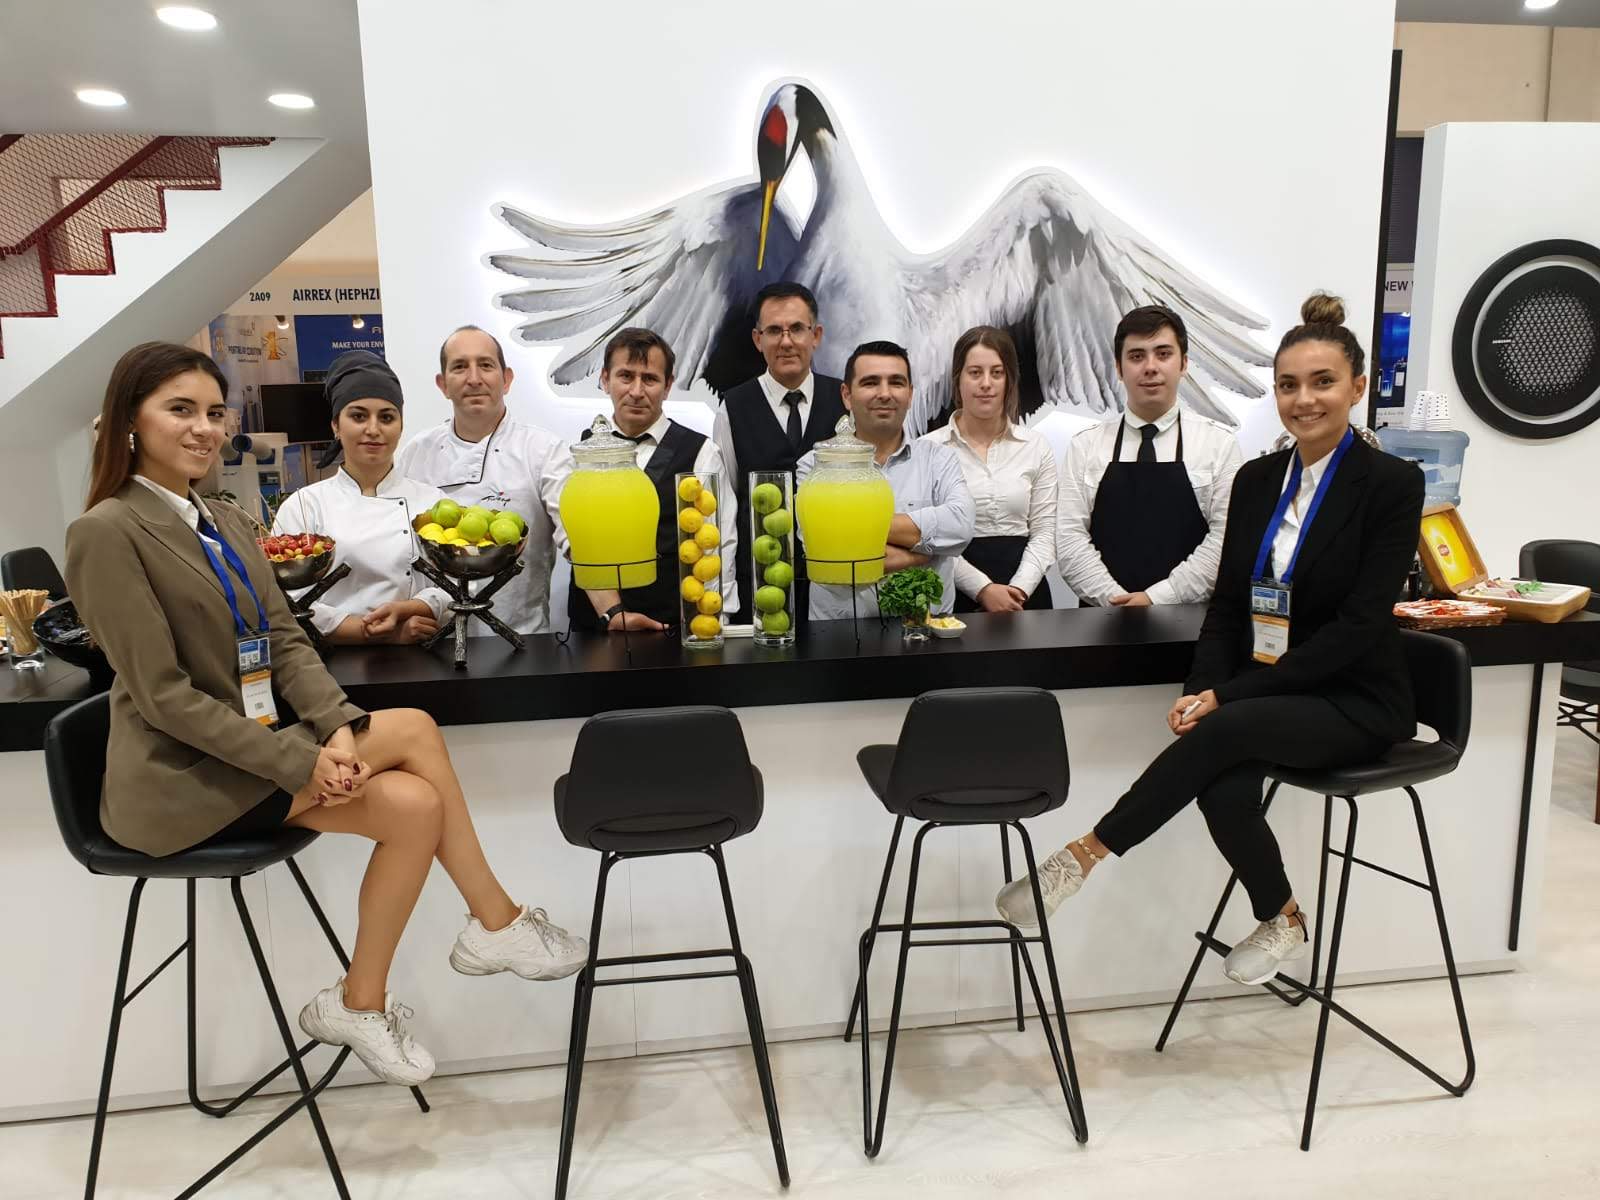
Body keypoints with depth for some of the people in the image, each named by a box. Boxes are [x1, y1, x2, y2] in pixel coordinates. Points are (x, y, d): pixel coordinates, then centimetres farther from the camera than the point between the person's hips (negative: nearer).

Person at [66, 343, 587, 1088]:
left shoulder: (226, 522, 12)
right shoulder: (108, 531, -13)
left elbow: (285, 642, 4)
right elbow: (163, 695, -18)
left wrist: (340, 728, -14)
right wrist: (300, 760, -22)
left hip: (243, 754, 7)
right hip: (179, 781, -7)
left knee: (414, 804, -15)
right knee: (414, 728, -18)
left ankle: (361, 1003, 1)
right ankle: (497, 924, -4)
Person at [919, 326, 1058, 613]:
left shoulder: (1037, 448, 6)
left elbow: (1044, 533, 2)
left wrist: (1019, 589, -12)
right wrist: (983, 588, -14)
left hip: (1025, 592, 2)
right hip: (956, 594, -2)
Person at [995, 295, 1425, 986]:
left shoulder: (1391, 483, -10)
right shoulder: (1256, 479, 6)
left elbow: (1358, 625, -17)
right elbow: (1227, 602, 7)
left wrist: (1227, 694, -21)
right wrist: (1200, 690, -12)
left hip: (1355, 702, -4)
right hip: (1265, 696, 4)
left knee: (1225, 731, -33)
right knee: (1223, 791, -26)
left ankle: (1084, 854, -23)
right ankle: (1282, 921, 3)